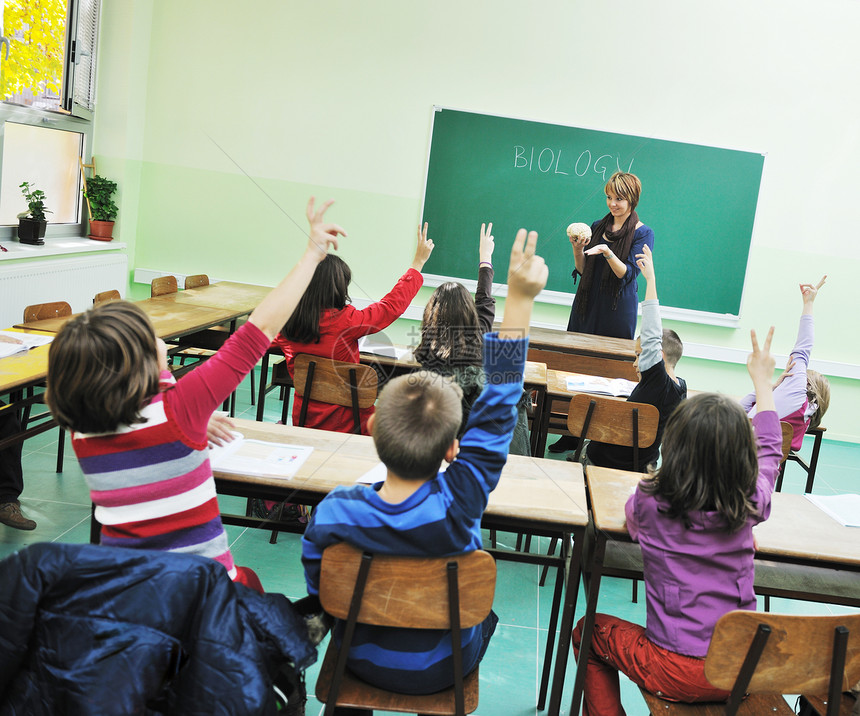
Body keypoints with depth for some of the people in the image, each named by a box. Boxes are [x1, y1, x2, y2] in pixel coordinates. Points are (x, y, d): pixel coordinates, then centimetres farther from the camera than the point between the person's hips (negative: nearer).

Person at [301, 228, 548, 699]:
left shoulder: (334, 511, -33)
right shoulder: (458, 505, -37)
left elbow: (318, 589, -14)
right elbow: (497, 409, -32)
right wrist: (519, 300, -29)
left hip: (360, 660, 1)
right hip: (442, 670, -1)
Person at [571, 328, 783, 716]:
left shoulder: (650, 502, -17)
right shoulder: (751, 505, -9)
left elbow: (631, 521, 10)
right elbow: (770, 451, 14)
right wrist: (763, 381, 27)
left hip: (677, 672, -4)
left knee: (590, 631, 20)